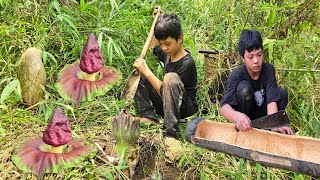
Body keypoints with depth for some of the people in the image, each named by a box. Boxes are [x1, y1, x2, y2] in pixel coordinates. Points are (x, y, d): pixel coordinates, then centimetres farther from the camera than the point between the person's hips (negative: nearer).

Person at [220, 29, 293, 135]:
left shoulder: (268, 69, -16)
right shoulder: (237, 75, -24)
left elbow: (272, 99, -29)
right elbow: (224, 107, -37)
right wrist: (237, 116, -61)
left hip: (263, 115, 3)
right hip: (244, 117, -3)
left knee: (282, 93, -22)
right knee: (244, 88, -30)